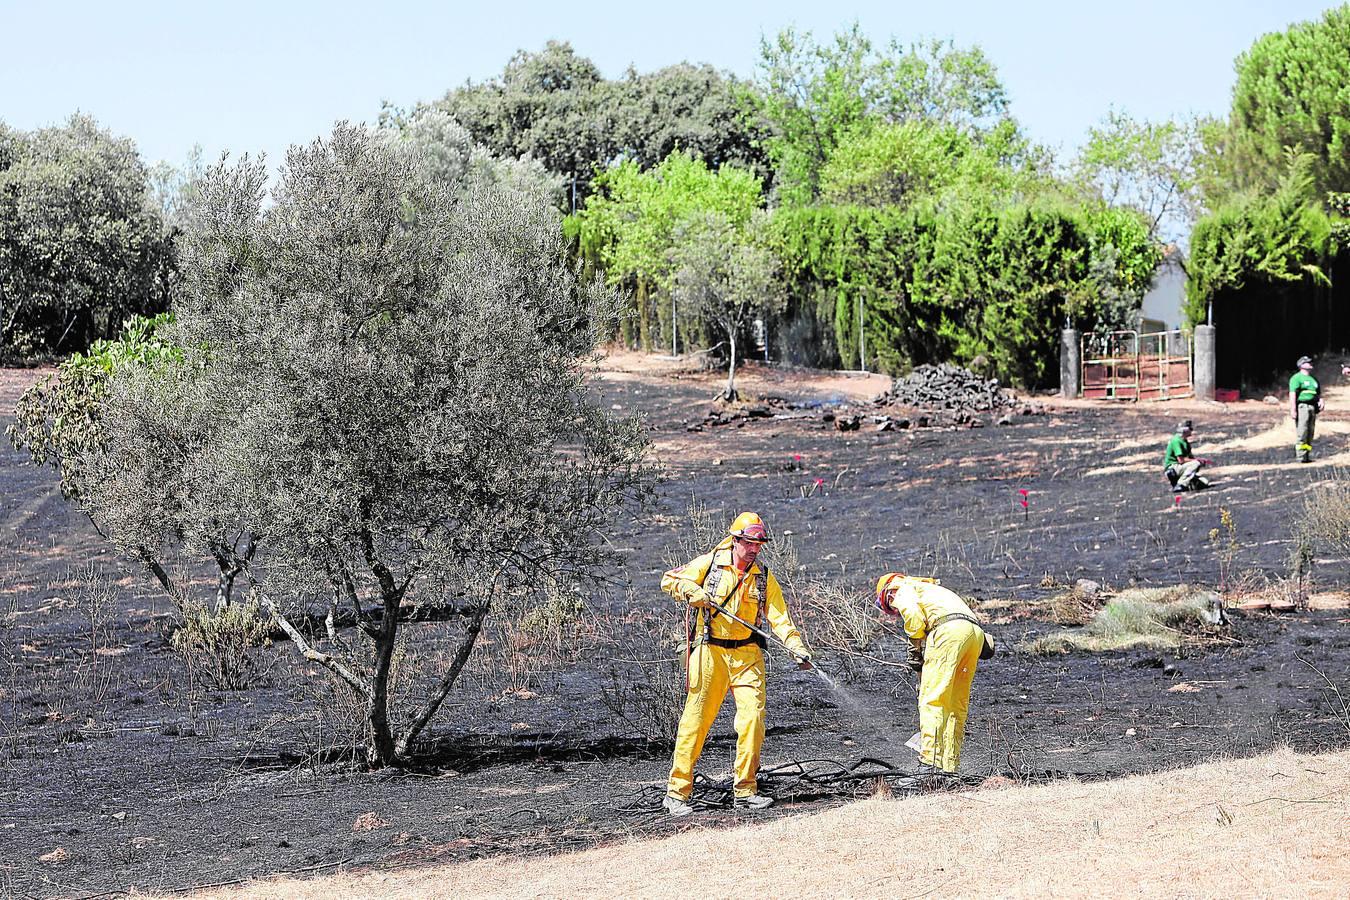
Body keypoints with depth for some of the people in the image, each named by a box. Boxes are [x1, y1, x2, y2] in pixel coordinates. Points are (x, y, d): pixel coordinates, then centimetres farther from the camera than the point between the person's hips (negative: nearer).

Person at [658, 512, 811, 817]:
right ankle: (677, 793, 1)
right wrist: (692, 591, -14)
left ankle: (746, 790, 2)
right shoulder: (710, 564, 0)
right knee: (697, 718, -4)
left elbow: (779, 617, -1)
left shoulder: (764, 578, 7)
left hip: (747, 654, 3)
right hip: (710, 652, -3)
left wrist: (797, 647, -16)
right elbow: (669, 580, 6)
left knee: (753, 717, -8)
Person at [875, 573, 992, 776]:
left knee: (931, 701, -10)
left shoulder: (903, 591, 17)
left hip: (949, 631, -8)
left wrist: (915, 651, 5)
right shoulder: (934, 590, 41)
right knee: (957, 705, 12)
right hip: (975, 632, 8)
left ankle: (930, 762, -19)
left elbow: (913, 616, -6)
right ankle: (950, 766, 11)